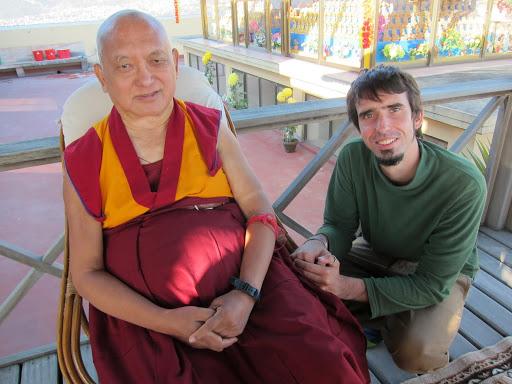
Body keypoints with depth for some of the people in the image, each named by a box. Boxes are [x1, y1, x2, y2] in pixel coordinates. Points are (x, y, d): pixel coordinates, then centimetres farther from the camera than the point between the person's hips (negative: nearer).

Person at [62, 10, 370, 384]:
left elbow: (260, 211, 2)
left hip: (246, 283, 0)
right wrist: (166, 322, -11)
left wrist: (246, 293, -14)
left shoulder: (210, 127, 5)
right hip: (146, 317, 1)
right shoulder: (84, 163, 2)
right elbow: (87, 273, 3)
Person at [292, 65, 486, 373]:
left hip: (443, 273, -3)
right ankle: (386, 318, 3)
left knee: (418, 353, -30)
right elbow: (340, 225, -14)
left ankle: (386, 322, 5)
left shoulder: (464, 185, -33)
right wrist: (319, 242, -40)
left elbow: (432, 284, -29)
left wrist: (347, 287, -41)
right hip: (377, 255, 3)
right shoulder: (353, 157, -22)